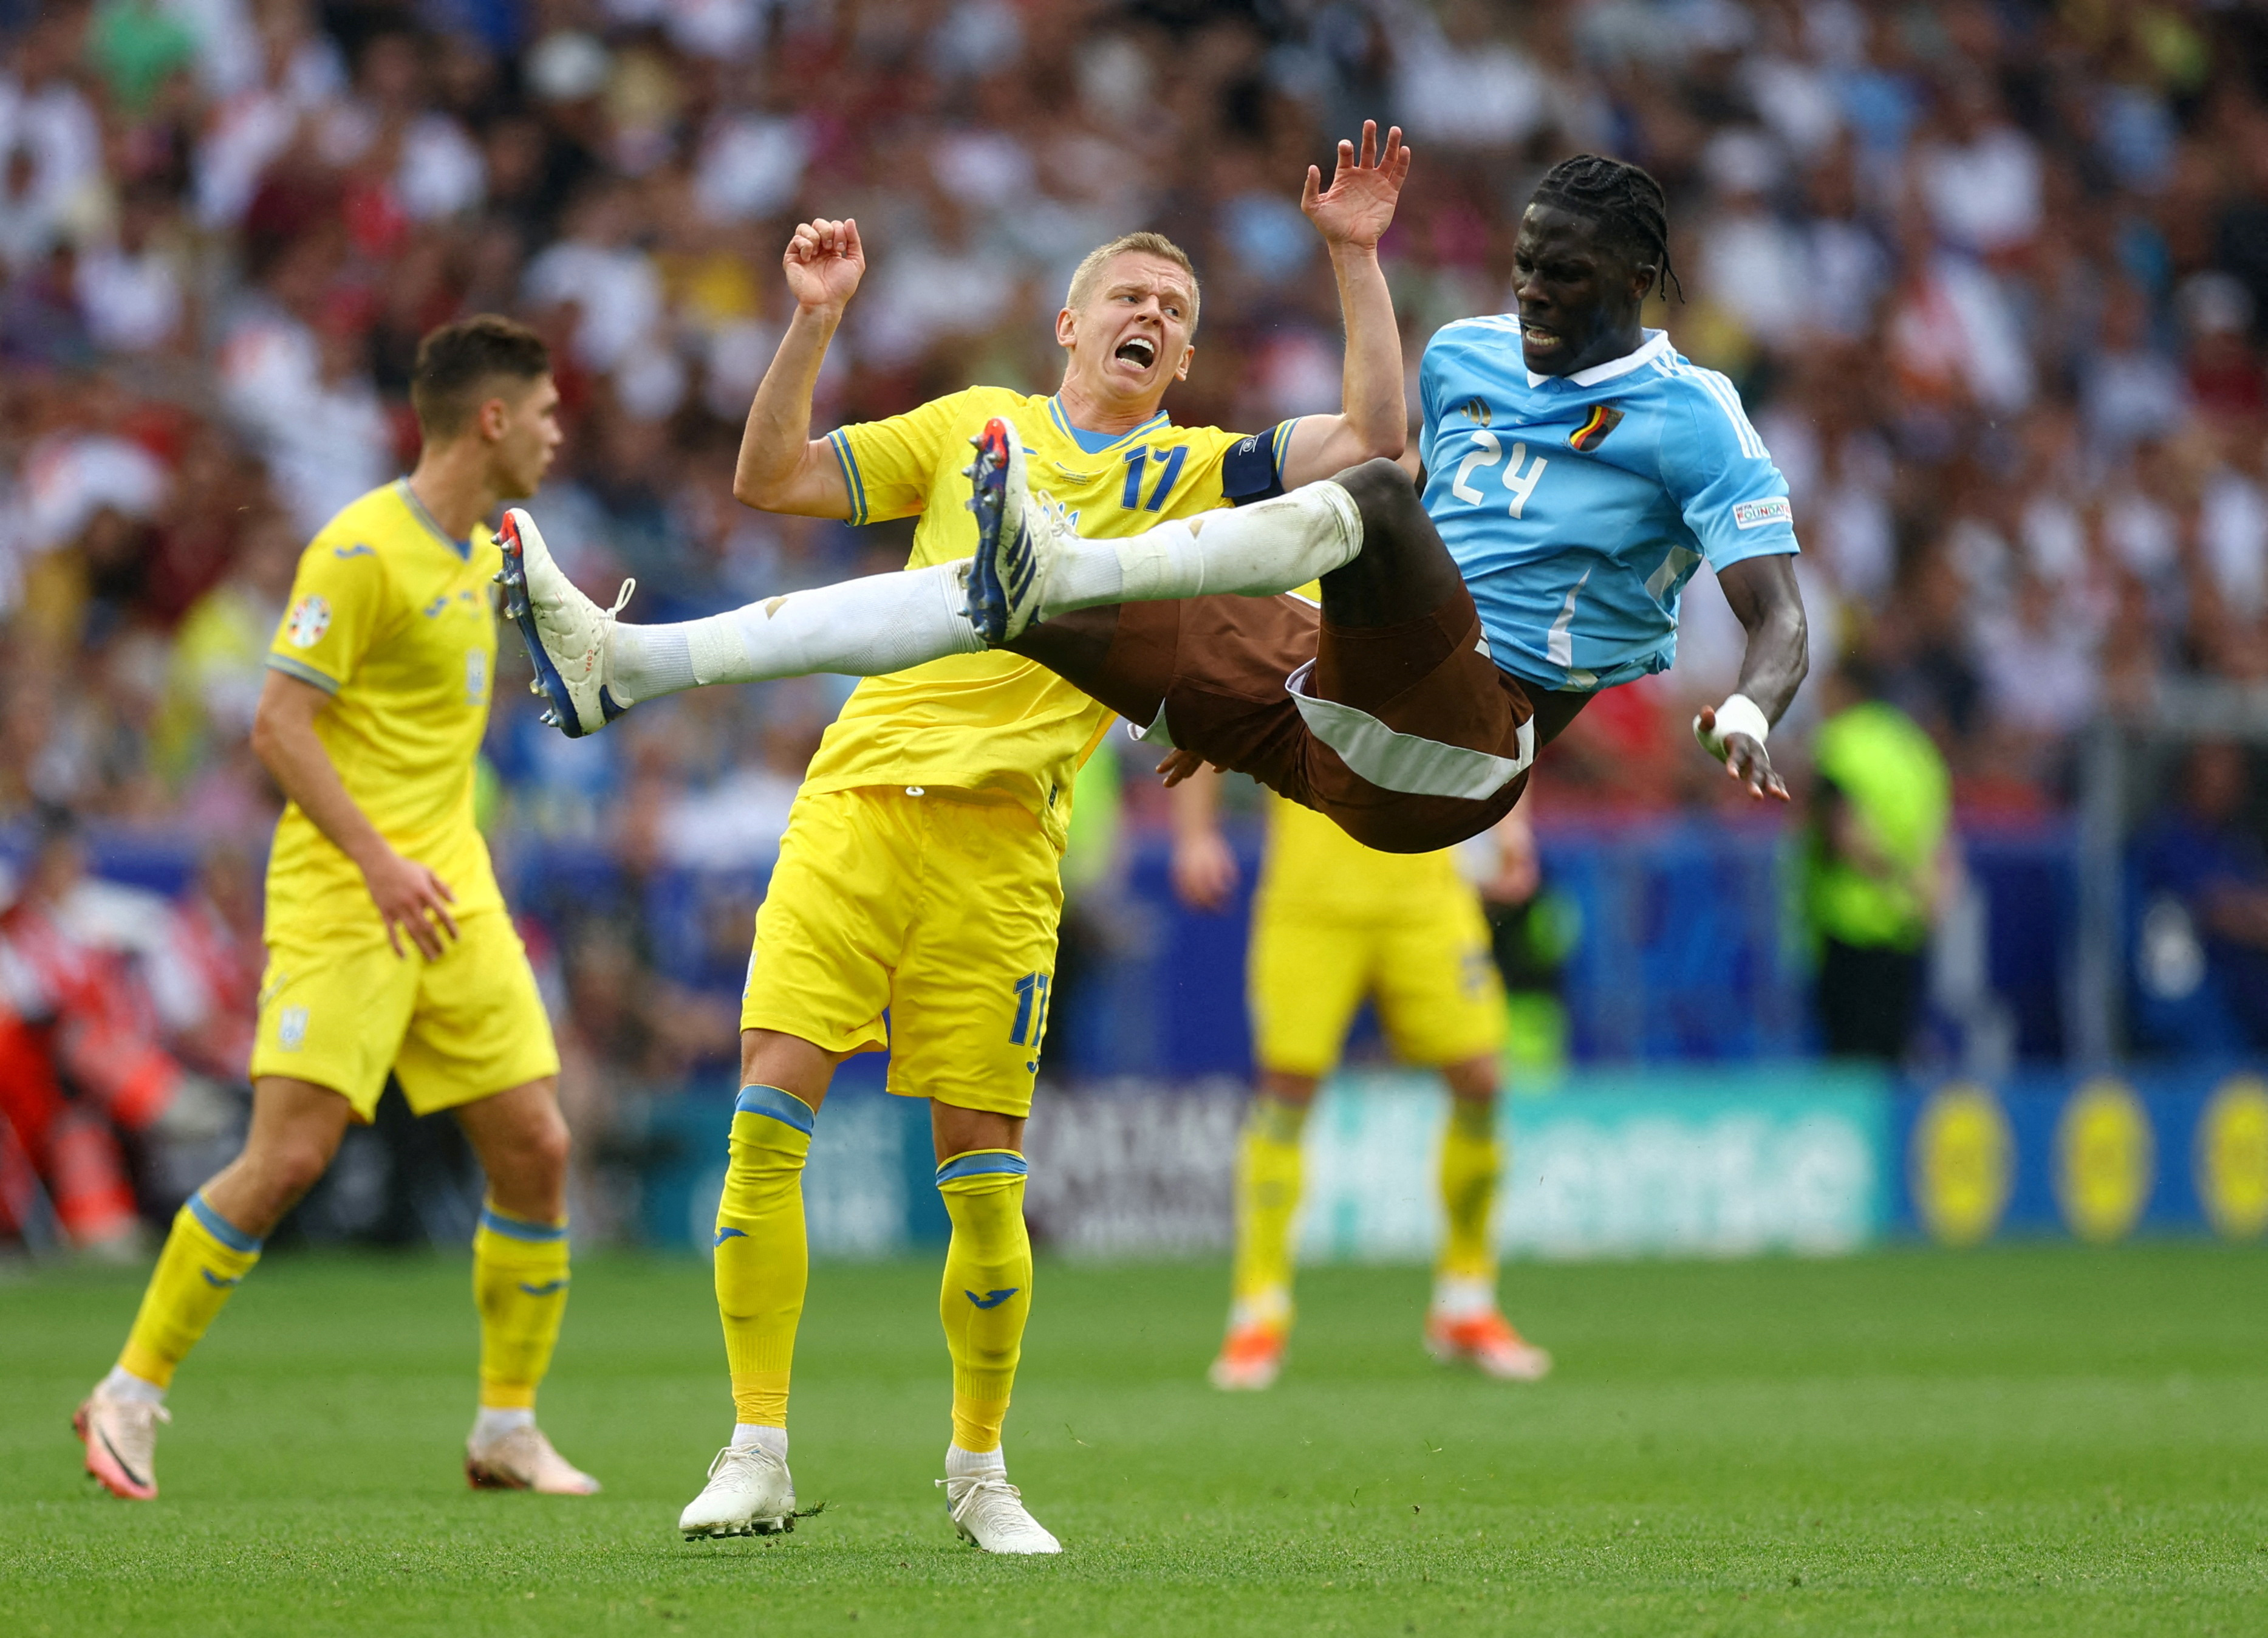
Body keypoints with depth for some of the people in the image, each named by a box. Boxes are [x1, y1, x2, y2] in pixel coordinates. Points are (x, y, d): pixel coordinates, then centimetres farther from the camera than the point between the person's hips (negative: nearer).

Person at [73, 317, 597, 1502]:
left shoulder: (481, 548, 13)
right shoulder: (361, 550, -14)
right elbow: (277, 724, -17)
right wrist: (376, 859, -25)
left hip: (449, 890, 8)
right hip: (342, 900, -8)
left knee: (535, 1148, 1)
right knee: (289, 1153, -14)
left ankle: (507, 1429, 12)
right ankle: (130, 1394, 0)